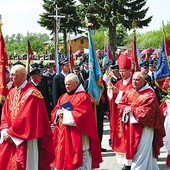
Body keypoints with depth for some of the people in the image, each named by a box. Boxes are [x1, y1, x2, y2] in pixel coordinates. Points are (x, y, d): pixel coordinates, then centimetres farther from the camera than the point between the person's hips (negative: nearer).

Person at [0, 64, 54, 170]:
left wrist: (11, 133, -16)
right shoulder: (11, 93, 11)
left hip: (26, 140, -7)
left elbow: (26, 118, -20)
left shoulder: (32, 93, -14)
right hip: (11, 139, 8)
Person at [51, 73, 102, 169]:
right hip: (63, 135, 7)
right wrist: (59, 113, -8)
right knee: (64, 158, 11)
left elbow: (81, 115, -19)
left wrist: (66, 114, -13)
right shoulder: (63, 97, 16)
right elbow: (55, 112, 15)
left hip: (77, 136, -7)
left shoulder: (83, 97, -8)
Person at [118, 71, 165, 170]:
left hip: (143, 127, -7)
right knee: (132, 149, 13)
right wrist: (126, 109, -14)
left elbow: (147, 110, -20)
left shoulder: (150, 94, -11)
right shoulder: (129, 92, 11)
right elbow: (121, 105, 9)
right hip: (131, 127, 7)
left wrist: (132, 110, -13)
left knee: (141, 152, -3)